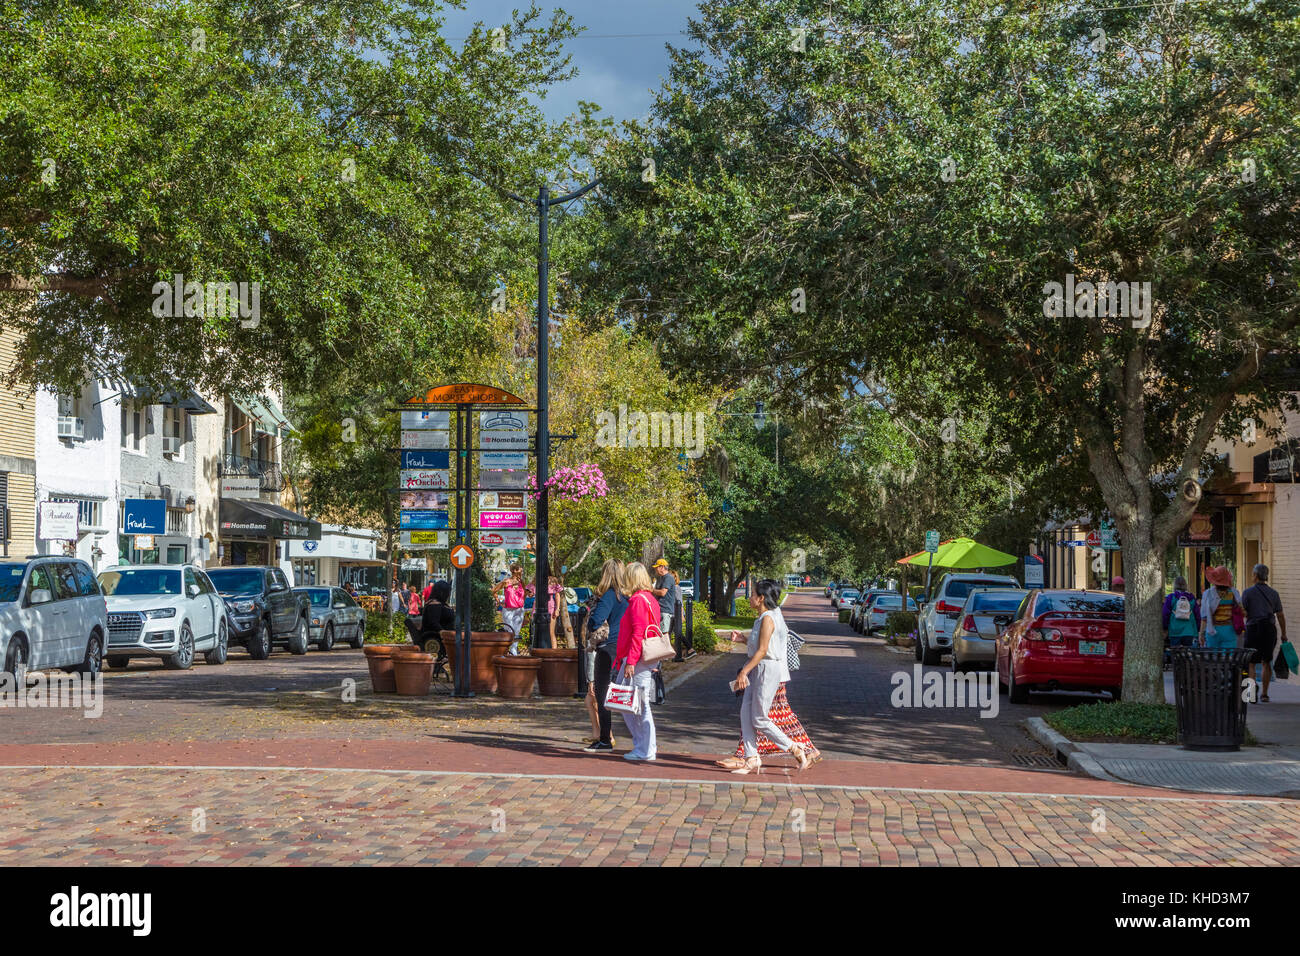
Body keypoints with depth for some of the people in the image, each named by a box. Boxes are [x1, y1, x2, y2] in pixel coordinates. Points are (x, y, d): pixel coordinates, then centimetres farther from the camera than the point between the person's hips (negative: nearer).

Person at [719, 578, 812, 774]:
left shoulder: (768, 619, -16)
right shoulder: (764, 618, 15)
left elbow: (762, 651, -20)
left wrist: (744, 672, -22)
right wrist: (743, 639, 11)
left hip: (769, 670, -10)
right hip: (759, 670, 10)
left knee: (759, 720, -6)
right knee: (746, 714, 6)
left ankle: (798, 751, 1)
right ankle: (751, 760, 7)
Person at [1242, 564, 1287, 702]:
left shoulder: (1248, 592, -5)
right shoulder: (1273, 593, 6)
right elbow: (1280, 615, 7)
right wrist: (1284, 634, 13)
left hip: (1253, 628, -3)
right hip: (1270, 629, 3)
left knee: (1251, 663, 4)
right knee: (1266, 662, 11)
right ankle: (1264, 693, 12)